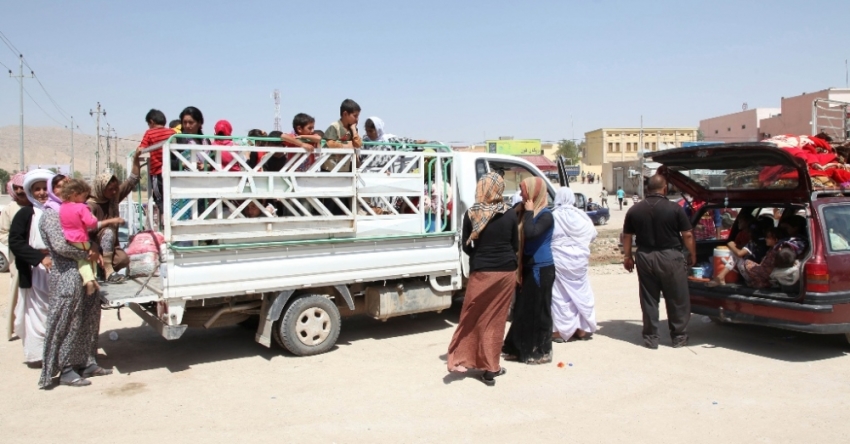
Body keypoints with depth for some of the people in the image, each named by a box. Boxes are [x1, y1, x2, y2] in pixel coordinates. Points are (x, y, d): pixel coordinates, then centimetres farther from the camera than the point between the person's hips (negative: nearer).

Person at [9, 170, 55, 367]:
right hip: (34, 273, -2)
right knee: (37, 313, 0)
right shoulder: (26, 213, 0)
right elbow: (14, 242, -7)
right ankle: (36, 354, 10)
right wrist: (40, 257, -18)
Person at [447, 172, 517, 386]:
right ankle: (490, 367, 16)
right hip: (506, 271, 1)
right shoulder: (510, 214, -4)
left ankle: (462, 359, 10)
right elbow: (515, 246, 4)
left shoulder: (471, 214, -7)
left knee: (473, 318, 12)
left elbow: (466, 246, -1)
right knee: (495, 320, 9)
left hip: (481, 272, -1)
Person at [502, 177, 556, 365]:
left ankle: (542, 352, 11)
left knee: (539, 310, 0)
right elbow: (522, 237, 15)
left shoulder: (546, 215, -14)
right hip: (529, 268, 9)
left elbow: (530, 233, -30)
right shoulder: (532, 212, 11)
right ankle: (521, 348, 23)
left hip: (541, 269, -9)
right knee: (523, 309, 13)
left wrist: (529, 211, -19)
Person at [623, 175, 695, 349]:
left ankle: (650, 338, 15)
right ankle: (679, 336, 19)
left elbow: (627, 236, 6)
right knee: (677, 300, 11)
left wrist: (628, 257, 17)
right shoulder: (675, 208, -8)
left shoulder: (634, 210, 1)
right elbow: (687, 235, -6)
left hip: (645, 257, 3)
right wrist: (692, 255, 8)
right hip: (670, 257, -3)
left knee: (649, 300, 10)